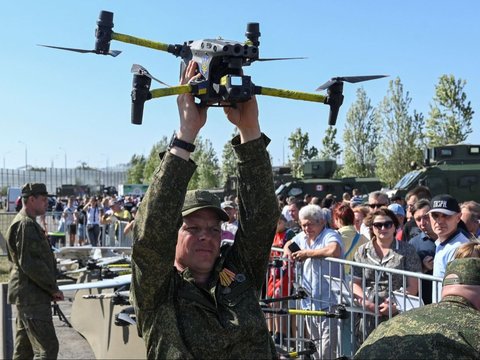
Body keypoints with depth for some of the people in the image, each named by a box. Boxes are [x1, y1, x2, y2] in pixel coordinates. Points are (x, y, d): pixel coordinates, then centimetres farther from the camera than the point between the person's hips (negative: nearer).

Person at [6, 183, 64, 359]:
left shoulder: (28, 223, 18)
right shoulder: (26, 224, -15)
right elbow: (29, 263, -22)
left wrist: (50, 288, 16)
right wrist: (53, 288, -14)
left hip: (26, 296, 11)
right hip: (32, 296, -11)